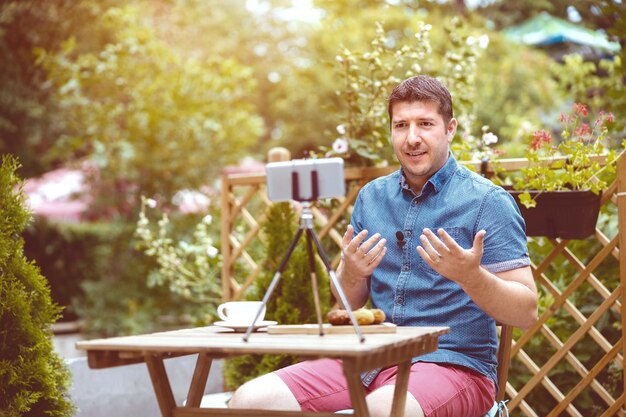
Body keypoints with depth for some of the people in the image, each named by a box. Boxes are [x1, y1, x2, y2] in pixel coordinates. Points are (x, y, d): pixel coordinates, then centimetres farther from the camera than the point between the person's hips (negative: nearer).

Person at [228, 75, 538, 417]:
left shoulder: (487, 202, -3)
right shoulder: (372, 196, 12)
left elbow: (526, 313, -8)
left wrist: (471, 276, -26)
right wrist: (350, 274, -7)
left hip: (455, 363, -5)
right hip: (372, 359, 5)